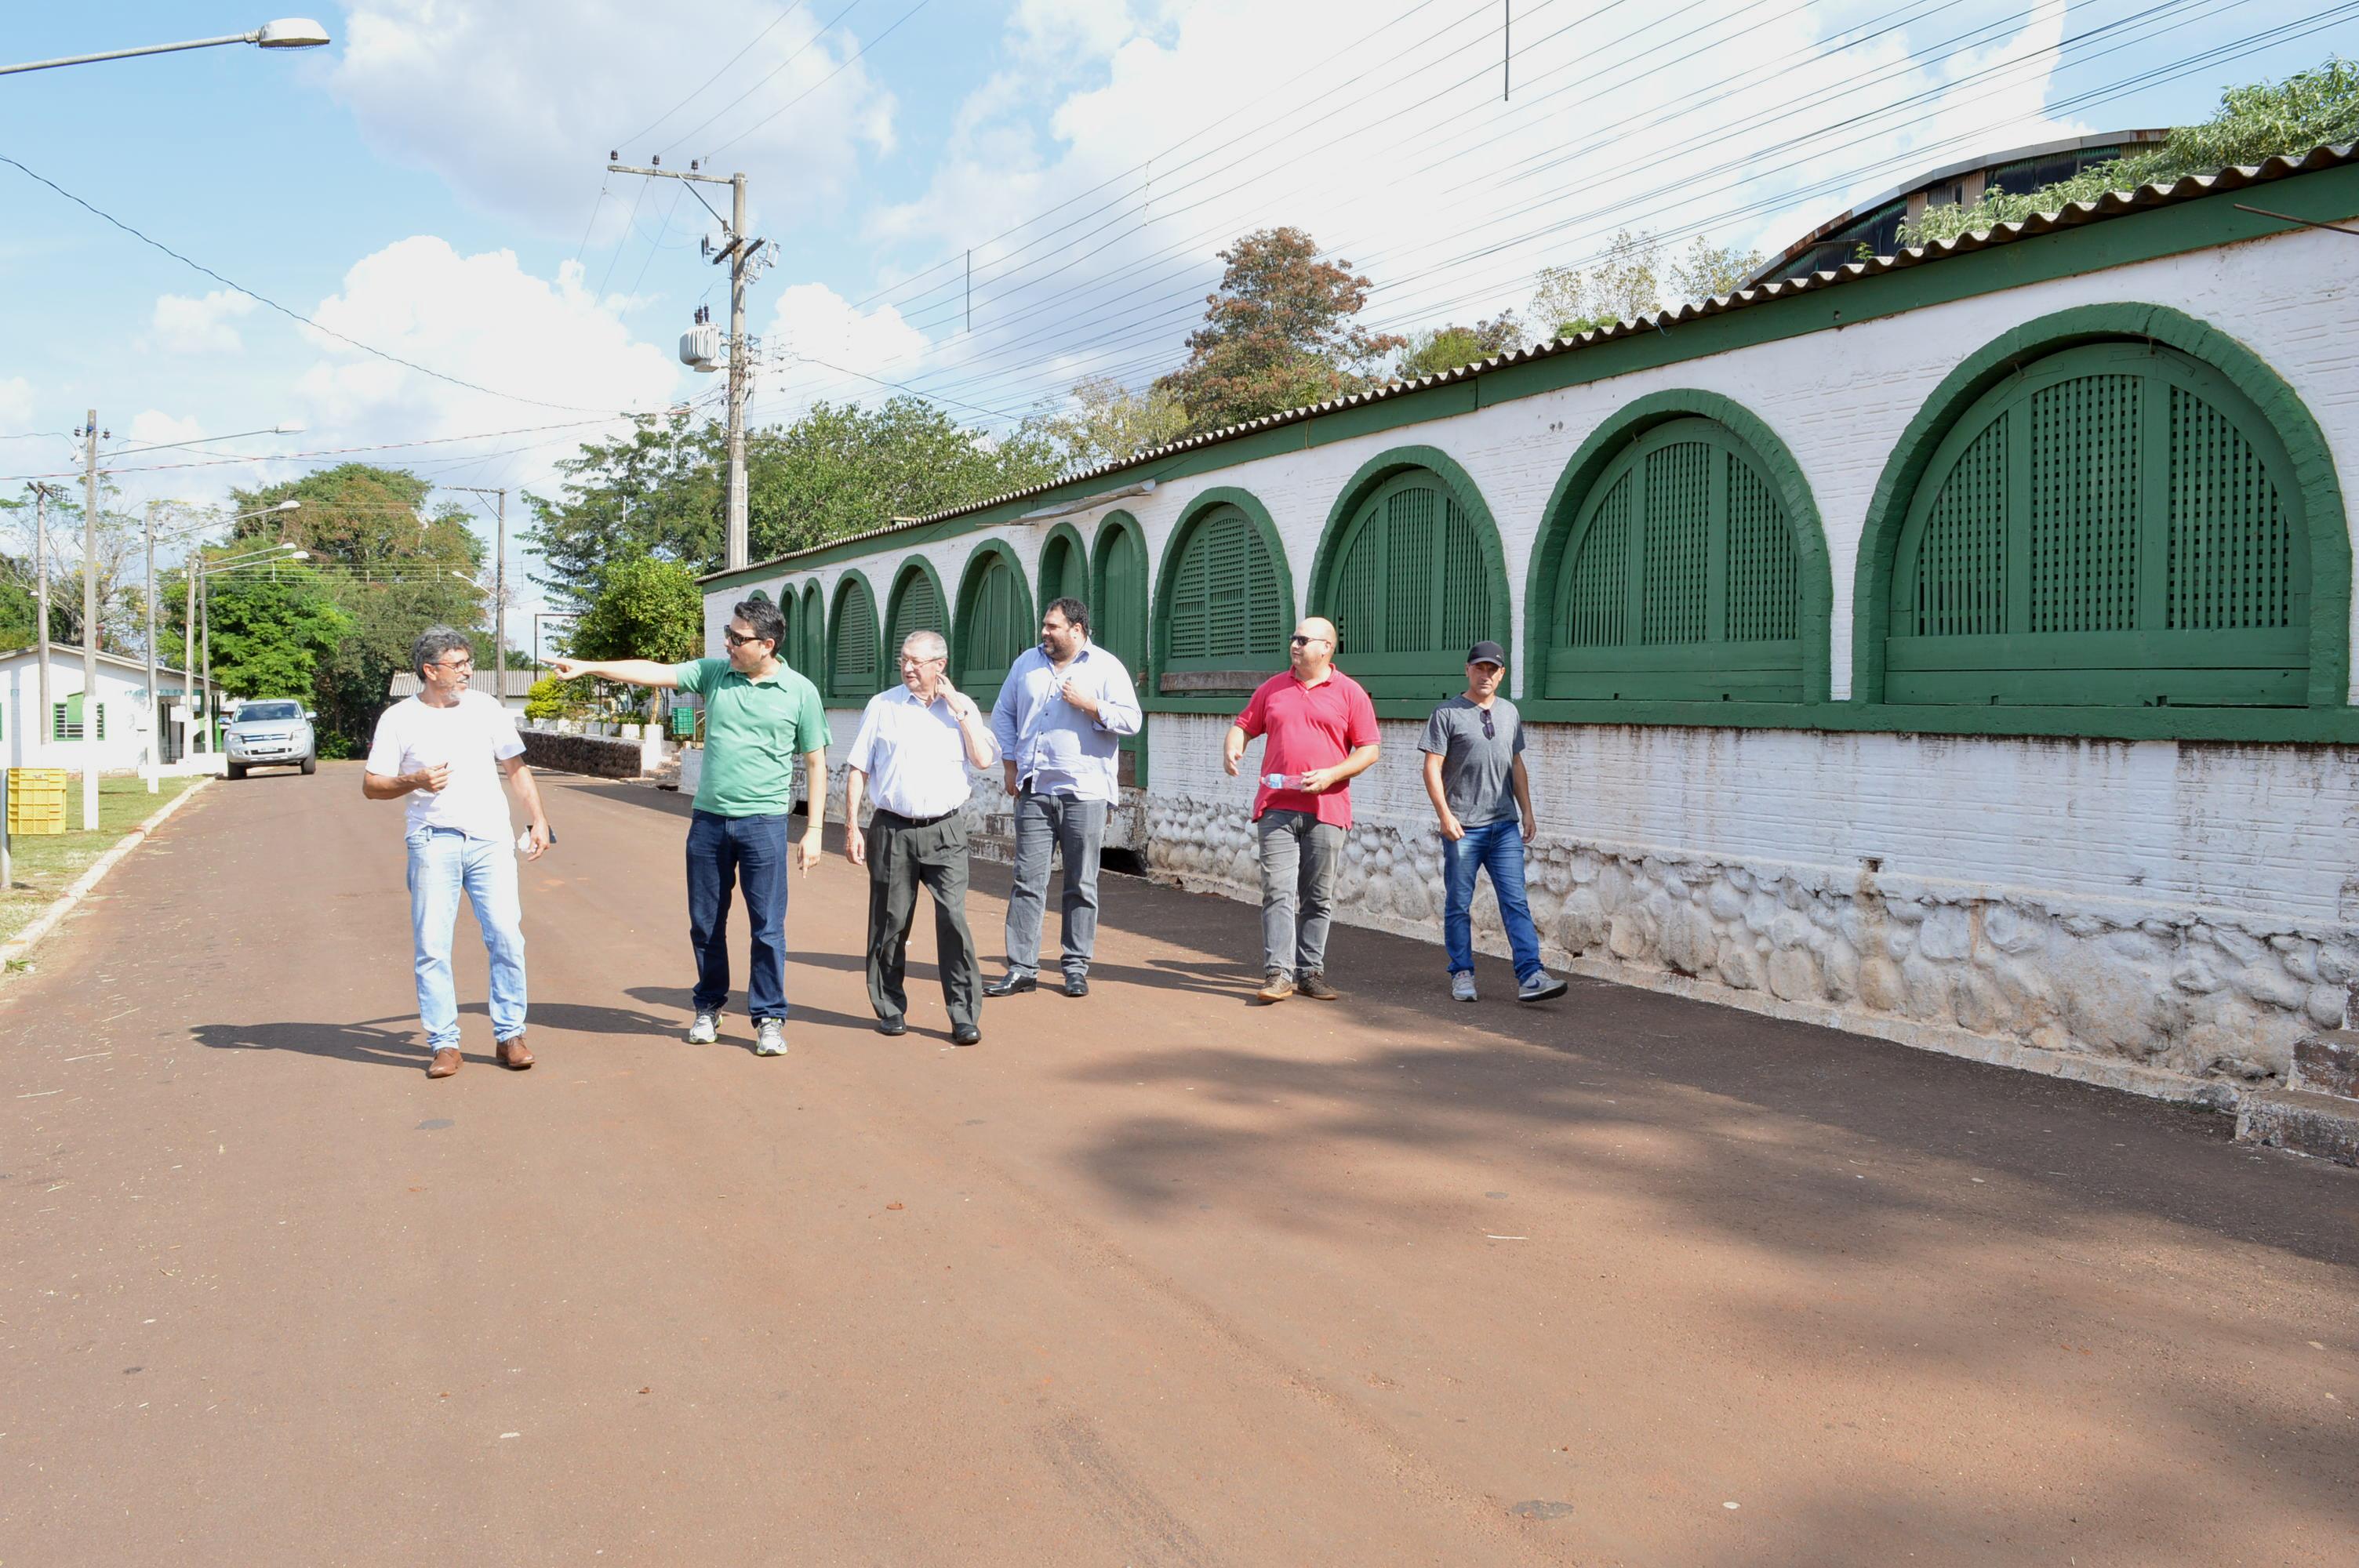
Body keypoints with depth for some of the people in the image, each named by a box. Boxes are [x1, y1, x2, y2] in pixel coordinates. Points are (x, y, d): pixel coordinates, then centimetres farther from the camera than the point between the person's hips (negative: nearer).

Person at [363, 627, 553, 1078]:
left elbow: (516, 768, 17)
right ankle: (444, 1044, 7)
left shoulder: (485, 707, 12)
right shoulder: (398, 719, 4)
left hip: (490, 840, 2)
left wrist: (538, 821, 9)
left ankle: (509, 1035, 6)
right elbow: (371, 785, 5)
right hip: (433, 842, -1)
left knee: (506, 936, -5)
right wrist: (414, 781, -14)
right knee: (431, 946, -2)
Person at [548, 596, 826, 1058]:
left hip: (763, 821, -3)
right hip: (708, 817, 3)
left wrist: (813, 830, -2)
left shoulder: (800, 692, -3)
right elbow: (654, 673, -1)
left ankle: (769, 1018, 11)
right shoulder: (713, 673, 5)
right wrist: (589, 667, -12)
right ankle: (708, 1007, 28)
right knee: (705, 922, 12)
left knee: (767, 925, -1)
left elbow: (815, 763, 1)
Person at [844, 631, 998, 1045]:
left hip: (945, 831, 0)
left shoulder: (962, 707, 8)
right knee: (890, 922, 5)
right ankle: (890, 1008, 20)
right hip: (892, 829, 1)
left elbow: (984, 759, -6)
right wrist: (852, 828, 0)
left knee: (953, 918, -9)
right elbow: (857, 770, 6)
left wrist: (959, 709, -7)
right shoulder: (883, 706, 5)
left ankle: (965, 1015, -3)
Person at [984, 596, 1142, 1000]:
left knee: (1081, 884, 3)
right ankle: (1022, 969, 3)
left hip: (1084, 790, -3)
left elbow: (1131, 720, -5)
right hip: (1034, 790, 3)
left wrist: (1088, 704, -15)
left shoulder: (1106, 667, 1)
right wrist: (1010, 765, 10)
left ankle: (1076, 967, 11)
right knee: (1028, 880, 0)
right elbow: (1003, 715, 18)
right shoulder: (1027, 663, 13)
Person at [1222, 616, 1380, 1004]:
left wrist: (1331, 775, -12)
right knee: (1278, 892, -7)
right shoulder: (1273, 688, 13)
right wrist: (1232, 748, -4)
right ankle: (1278, 973, -8)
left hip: (1326, 811, -1)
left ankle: (1310, 972, 15)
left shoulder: (1350, 693, 3)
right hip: (1276, 808, 1)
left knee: (1319, 899, 6)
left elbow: (1369, 751, 1)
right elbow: (1244, 725, 18)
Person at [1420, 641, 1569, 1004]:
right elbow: (1432, 768, -6)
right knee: (1458, 905, 4)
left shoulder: (1510, 713, 14)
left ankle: (1530, 977, -7)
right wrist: (1445, 815, -14)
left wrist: (1526, 811, 13)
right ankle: (1462, 975, 15)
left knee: (1516, 903, -3)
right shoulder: (1448, 713, -2)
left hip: (1505, 825, 4)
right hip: (1462, 828, -4)